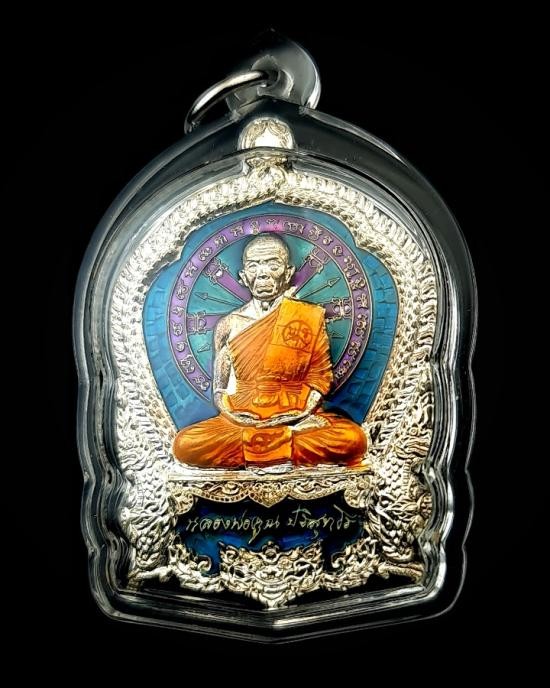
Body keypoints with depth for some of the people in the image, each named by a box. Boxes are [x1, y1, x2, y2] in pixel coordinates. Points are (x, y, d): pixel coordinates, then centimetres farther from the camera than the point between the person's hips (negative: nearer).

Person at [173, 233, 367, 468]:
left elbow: (319, 377, 3)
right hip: (242, 421, 2)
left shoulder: (310, 317, 3)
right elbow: (220, 390, 7)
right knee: (185, 445, -26)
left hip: (296, 419, -1)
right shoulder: (229, 325, 5)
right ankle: (292, 453, -16)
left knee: (352, 439, -30)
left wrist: (303, 414, -15)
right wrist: (234, 417, -13)